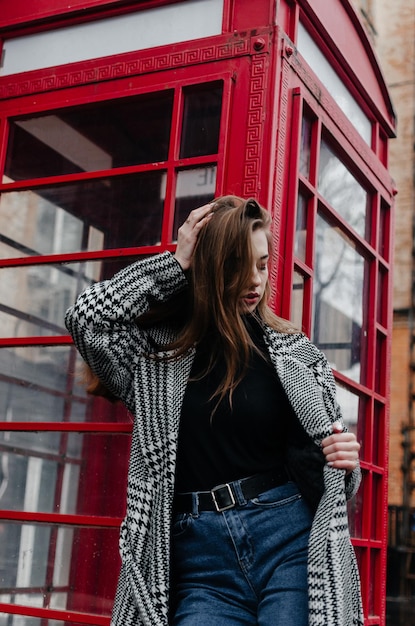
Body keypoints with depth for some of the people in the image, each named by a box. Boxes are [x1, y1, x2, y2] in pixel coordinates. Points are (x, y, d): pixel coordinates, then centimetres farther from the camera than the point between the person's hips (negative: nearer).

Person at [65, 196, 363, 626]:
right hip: (199, 562, 0)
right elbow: (86, 319, -8)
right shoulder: (161, 350, 7)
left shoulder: (295, 355, 7)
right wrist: (176, 264, -3)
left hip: (289, 545, 0)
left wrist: (343, 464, -10)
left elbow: (320, 463, 14)